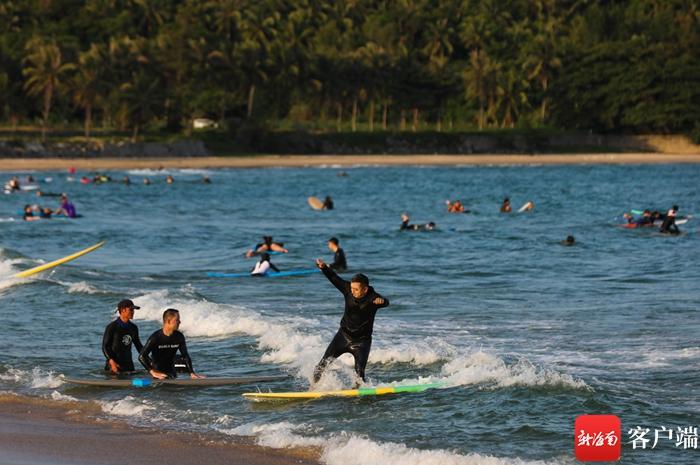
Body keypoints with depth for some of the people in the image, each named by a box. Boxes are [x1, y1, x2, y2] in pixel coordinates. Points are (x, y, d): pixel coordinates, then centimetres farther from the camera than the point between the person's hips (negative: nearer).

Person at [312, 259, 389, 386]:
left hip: (362, 341, -3)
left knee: (359, 373, -14)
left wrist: (381, 301, -64)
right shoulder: (348, 290, -11)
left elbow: (385, 302, -40)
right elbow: (334, 278, -6)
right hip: (343, 336, 3)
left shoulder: (372, 298, -22)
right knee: (322, 364, -1)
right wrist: (323, 267, -23)